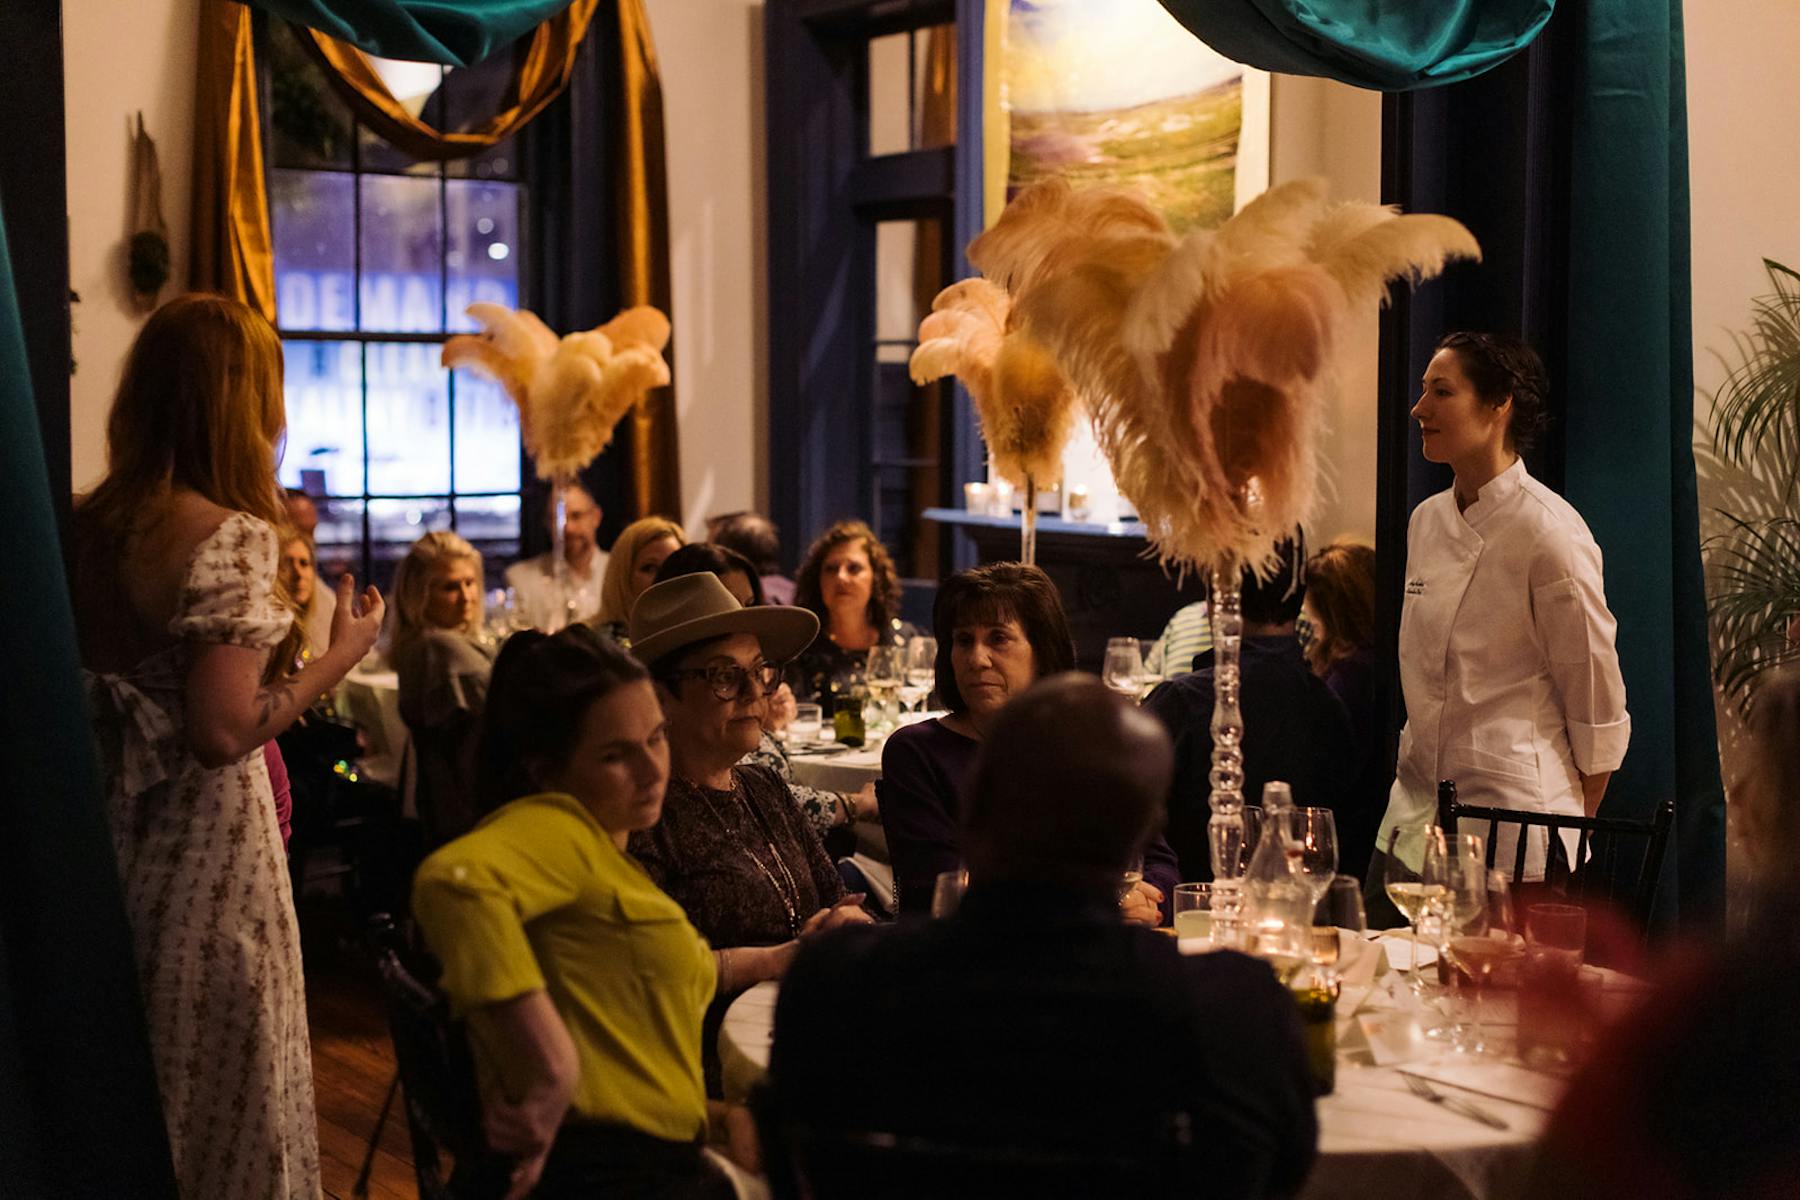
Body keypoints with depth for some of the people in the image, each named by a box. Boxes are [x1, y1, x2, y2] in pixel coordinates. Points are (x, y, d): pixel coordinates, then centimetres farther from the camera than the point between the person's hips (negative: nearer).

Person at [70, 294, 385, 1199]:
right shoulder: (230, 534, -18)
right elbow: (224, 730, -23)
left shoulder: (87, 526, 5)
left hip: (111, 844, 8)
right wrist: (339, 655, -10)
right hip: (208, 858, -8)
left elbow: (104, 693, 13)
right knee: (228, 1096, 6)